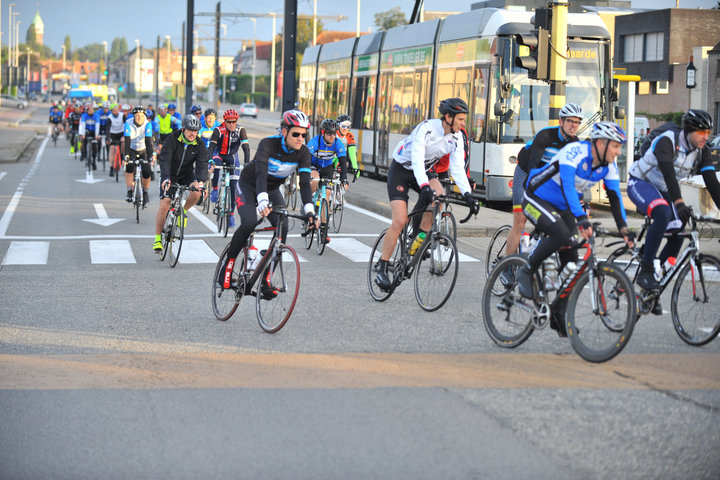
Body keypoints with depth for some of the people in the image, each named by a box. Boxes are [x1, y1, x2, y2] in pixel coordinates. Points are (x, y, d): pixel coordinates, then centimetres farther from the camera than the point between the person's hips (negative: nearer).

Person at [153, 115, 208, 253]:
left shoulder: (199, 145, -13)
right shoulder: (172, 139, -20)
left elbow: (202, 164, -23)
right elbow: (164, 160, -29)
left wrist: (201, 181, -43)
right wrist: (166, 178, -46)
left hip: (187, 174, 2)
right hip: (170, 175, -2)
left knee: (196, 192, -29)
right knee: (164, 205, -13)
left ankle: (183, 211, 3)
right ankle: (158, 239, -3)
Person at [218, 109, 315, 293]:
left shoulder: (303, 152, -15)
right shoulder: (268, 144, -29)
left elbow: (305, 183, -22)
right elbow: (261, 173, -41)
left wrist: (309, 210, -37)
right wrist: (263, 201, -58)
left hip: (272, 189, 4)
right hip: (249, 186, -4)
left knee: (282, 228, -19)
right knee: (249, 223, -30)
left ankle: (266, 279, -9)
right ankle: (227, 267, -10)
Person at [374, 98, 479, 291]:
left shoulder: (456, 137, -10)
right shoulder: (426, 128, -29)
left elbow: (458, 168, -11)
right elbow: (417, 159, -39)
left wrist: (467, 195, -24)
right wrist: (424, 186, -52)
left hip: (423, 170, 6)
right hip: (401, 169, -6)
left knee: (440, 195, -27)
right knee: (400, 221, -16)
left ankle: (419, 237, -10)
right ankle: (382, 269, -8)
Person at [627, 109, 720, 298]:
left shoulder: (702, 151, -8)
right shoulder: (667, 141, -27)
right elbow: (668, 173, -42)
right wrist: (679, 203, -55)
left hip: (662, 190, 7)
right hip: (640, 183, -7)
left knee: (677, 234, -5)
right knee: (663, 214, -35)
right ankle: (645, 272, -29)